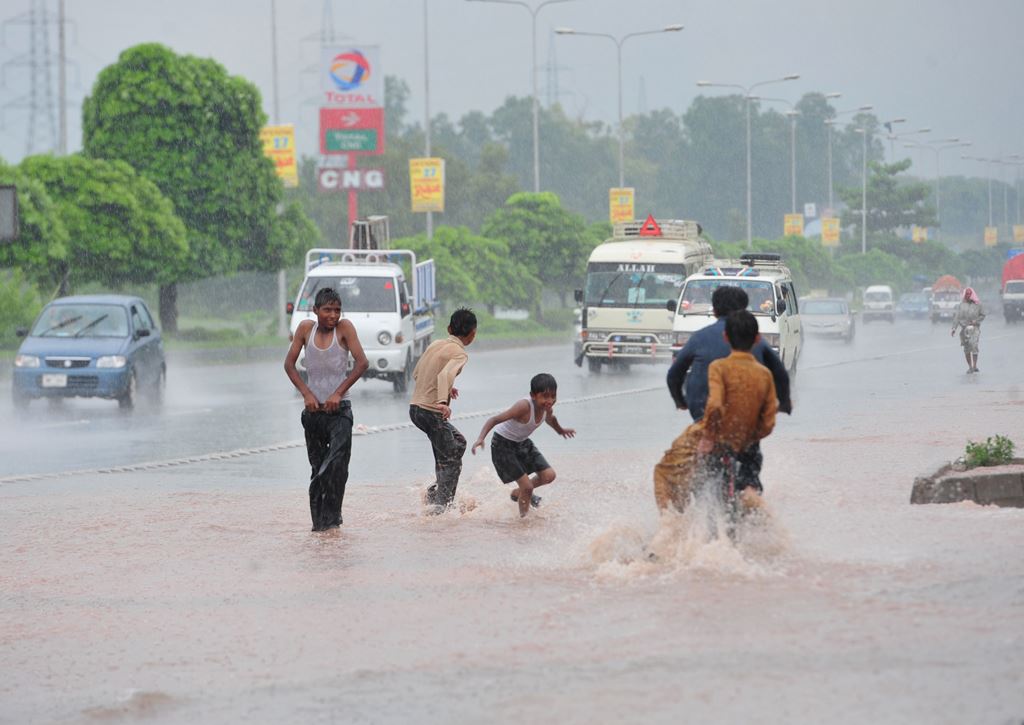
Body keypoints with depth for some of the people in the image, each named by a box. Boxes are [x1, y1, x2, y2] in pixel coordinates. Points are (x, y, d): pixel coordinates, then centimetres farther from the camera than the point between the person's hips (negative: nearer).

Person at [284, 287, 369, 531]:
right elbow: (289, 364, 6)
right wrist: (307, 393, -6)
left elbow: (362, 363, -11)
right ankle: (318, 522, 13)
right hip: (313, 409, 3)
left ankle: (331, 518, -17)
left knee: (337, 463, -19)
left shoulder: (344, 328, -5)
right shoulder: (306, 328, 2)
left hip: (339, 408, -3)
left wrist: (338, 393, -15)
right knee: (317, 467, 7)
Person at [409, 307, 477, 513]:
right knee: (451, 461, 4)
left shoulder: (435, 345, 12)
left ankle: (437, 491, 19)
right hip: (432, 411, -8)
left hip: (416, 407, 8)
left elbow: (416, 374, 21)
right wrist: (443, 401, -42)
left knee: (458, 443, 24)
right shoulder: (459, 353, -11)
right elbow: (445, 374, -30)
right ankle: (439, 503, -3)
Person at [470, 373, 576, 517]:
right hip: (503, 444, -7)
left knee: (549, 475, 2)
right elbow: (495, 419, -35)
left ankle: (518, 494, 27)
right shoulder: (524, 407, -34)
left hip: (523, 443, 7)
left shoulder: (548, 408, -12)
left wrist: (560, 430, 35)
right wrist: (480, 438, -48)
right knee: (527, 486, -12)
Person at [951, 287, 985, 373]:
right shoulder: (961, 305, 5)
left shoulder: (977, 304, 3)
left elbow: (983, 315, 8)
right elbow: (957, 317, 1)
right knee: (966, 348, 3)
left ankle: (974, 366, -16)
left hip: (974, 328, -2)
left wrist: (976, 321, -9)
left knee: (974, 345, -17)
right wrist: (954, 328, -8)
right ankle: (970, 366, 13)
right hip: (964, 328, 2)